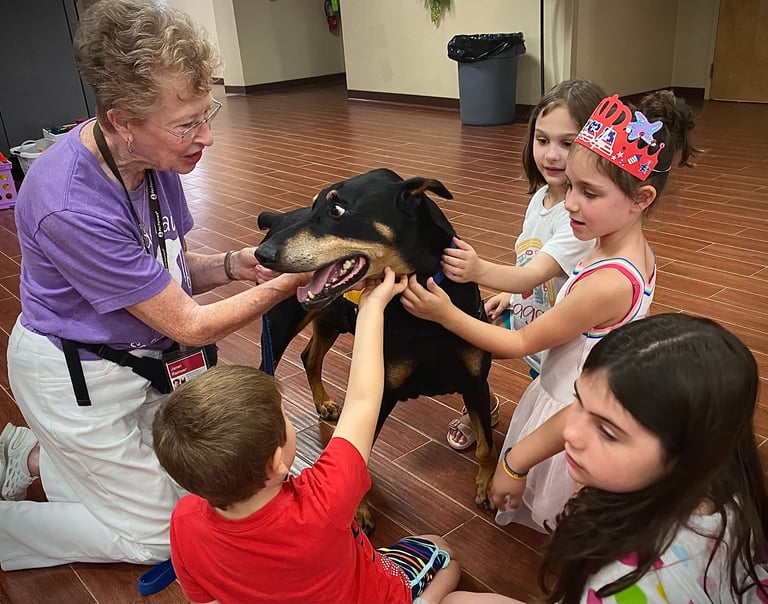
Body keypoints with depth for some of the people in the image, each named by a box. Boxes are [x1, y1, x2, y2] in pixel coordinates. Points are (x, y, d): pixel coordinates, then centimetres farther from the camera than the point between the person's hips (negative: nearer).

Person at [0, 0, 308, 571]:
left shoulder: (152, 159, -11)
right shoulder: (71, 207, -34)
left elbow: (171, 269, 3)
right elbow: (190, 326, -26)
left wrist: (234, 265, -16)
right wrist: (292, 280, -22)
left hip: (141, 357, 8)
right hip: (77, 376, -7)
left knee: (195, 484, 19)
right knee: (155, 534, 7)